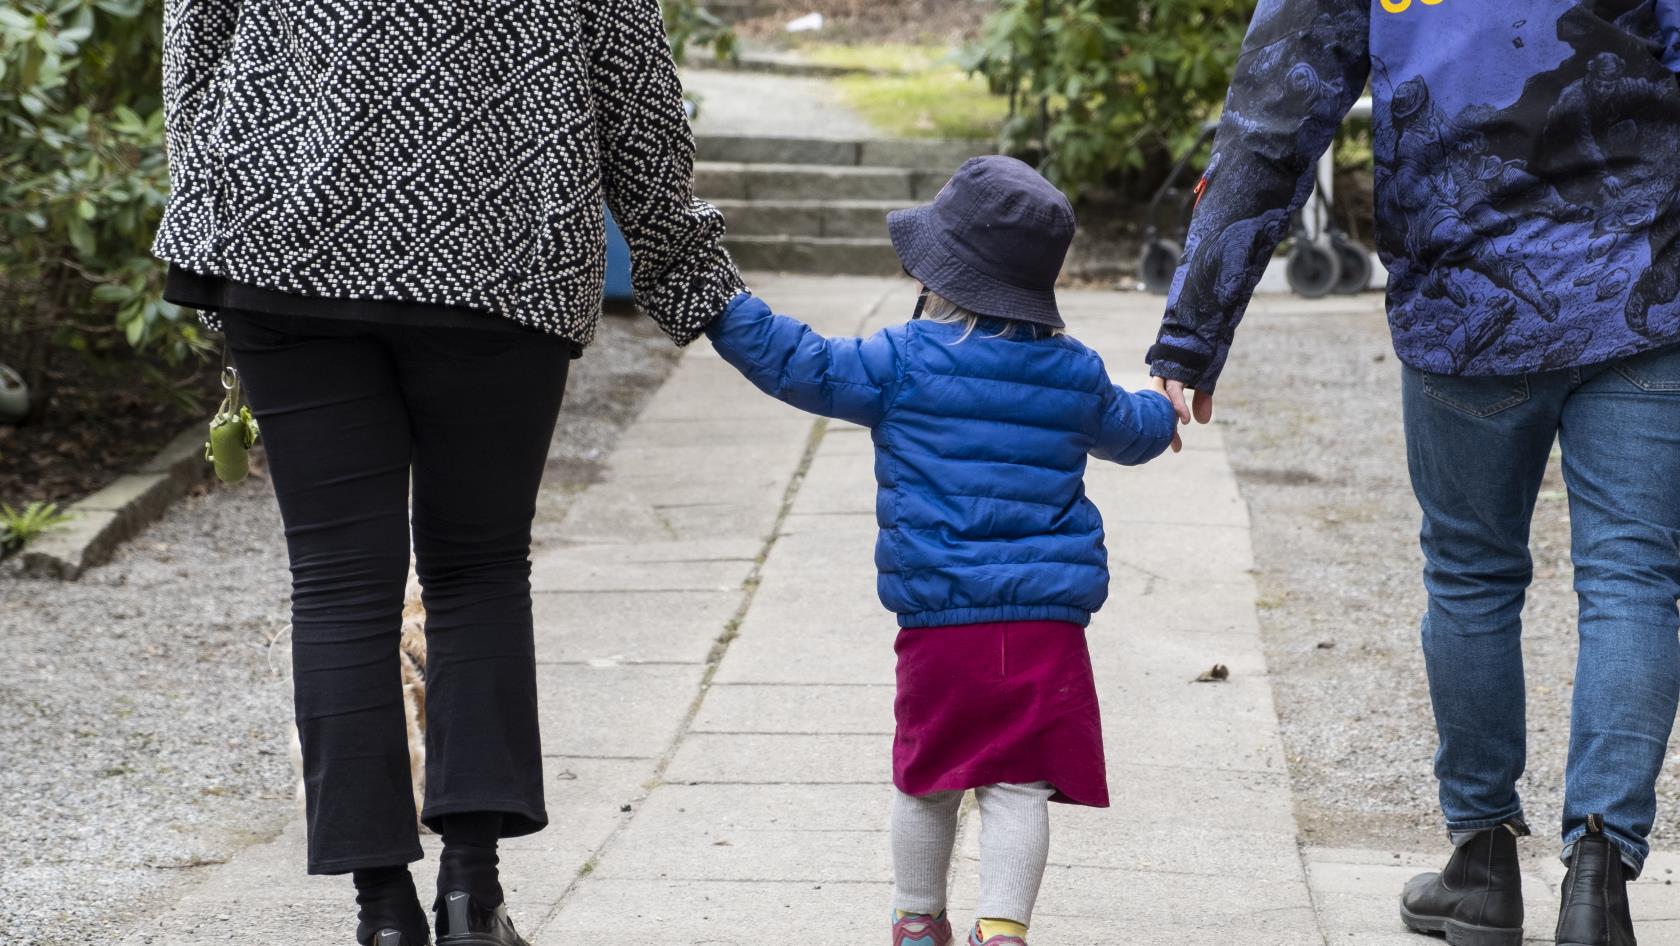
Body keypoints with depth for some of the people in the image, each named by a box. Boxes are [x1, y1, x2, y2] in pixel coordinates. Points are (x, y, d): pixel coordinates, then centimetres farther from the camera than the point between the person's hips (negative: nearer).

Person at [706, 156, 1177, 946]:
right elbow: (1127, 432, 30)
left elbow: (798, 364, -2)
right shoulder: (1074, 375, 11)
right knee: (1019, 786, 1)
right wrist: (1160, 411, 54)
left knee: (927, 780, 13)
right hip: (1050, 619, 2)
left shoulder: (903, 362, -3)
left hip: (940, 623, -2)